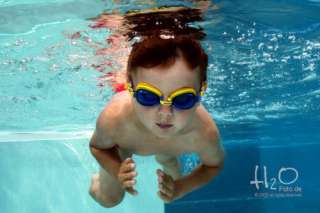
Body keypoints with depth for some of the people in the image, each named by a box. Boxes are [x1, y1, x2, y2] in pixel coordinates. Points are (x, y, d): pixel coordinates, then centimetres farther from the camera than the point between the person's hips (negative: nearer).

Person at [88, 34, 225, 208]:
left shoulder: (204, 132, -44)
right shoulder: (113, 119, -47)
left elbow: (214, 164, -18)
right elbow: (98, 146, -21)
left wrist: (180, 188, -31)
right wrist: (117, 173, -40)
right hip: (121, 142, -1)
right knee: (110, 199, 16)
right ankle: (96, 182, 49)